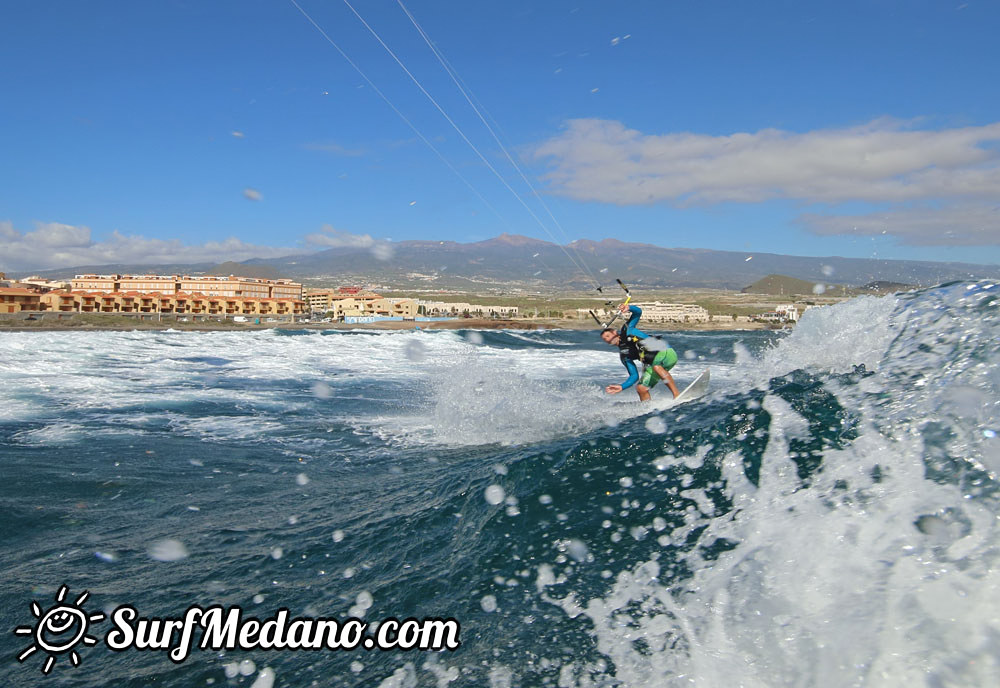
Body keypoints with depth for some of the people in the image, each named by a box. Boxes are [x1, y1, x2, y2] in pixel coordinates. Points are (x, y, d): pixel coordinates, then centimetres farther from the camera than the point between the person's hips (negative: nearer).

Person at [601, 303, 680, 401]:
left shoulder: (627, 330, 8)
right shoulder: (624, 356, 15)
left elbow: (638, 312, -1)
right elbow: (634, 376, 11)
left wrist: (629, 308, -21)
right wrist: (621, 387, -1)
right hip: (654, 364, 6)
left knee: (656, 366, -35)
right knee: (641, 388, -7)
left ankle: (677, 395, -34)